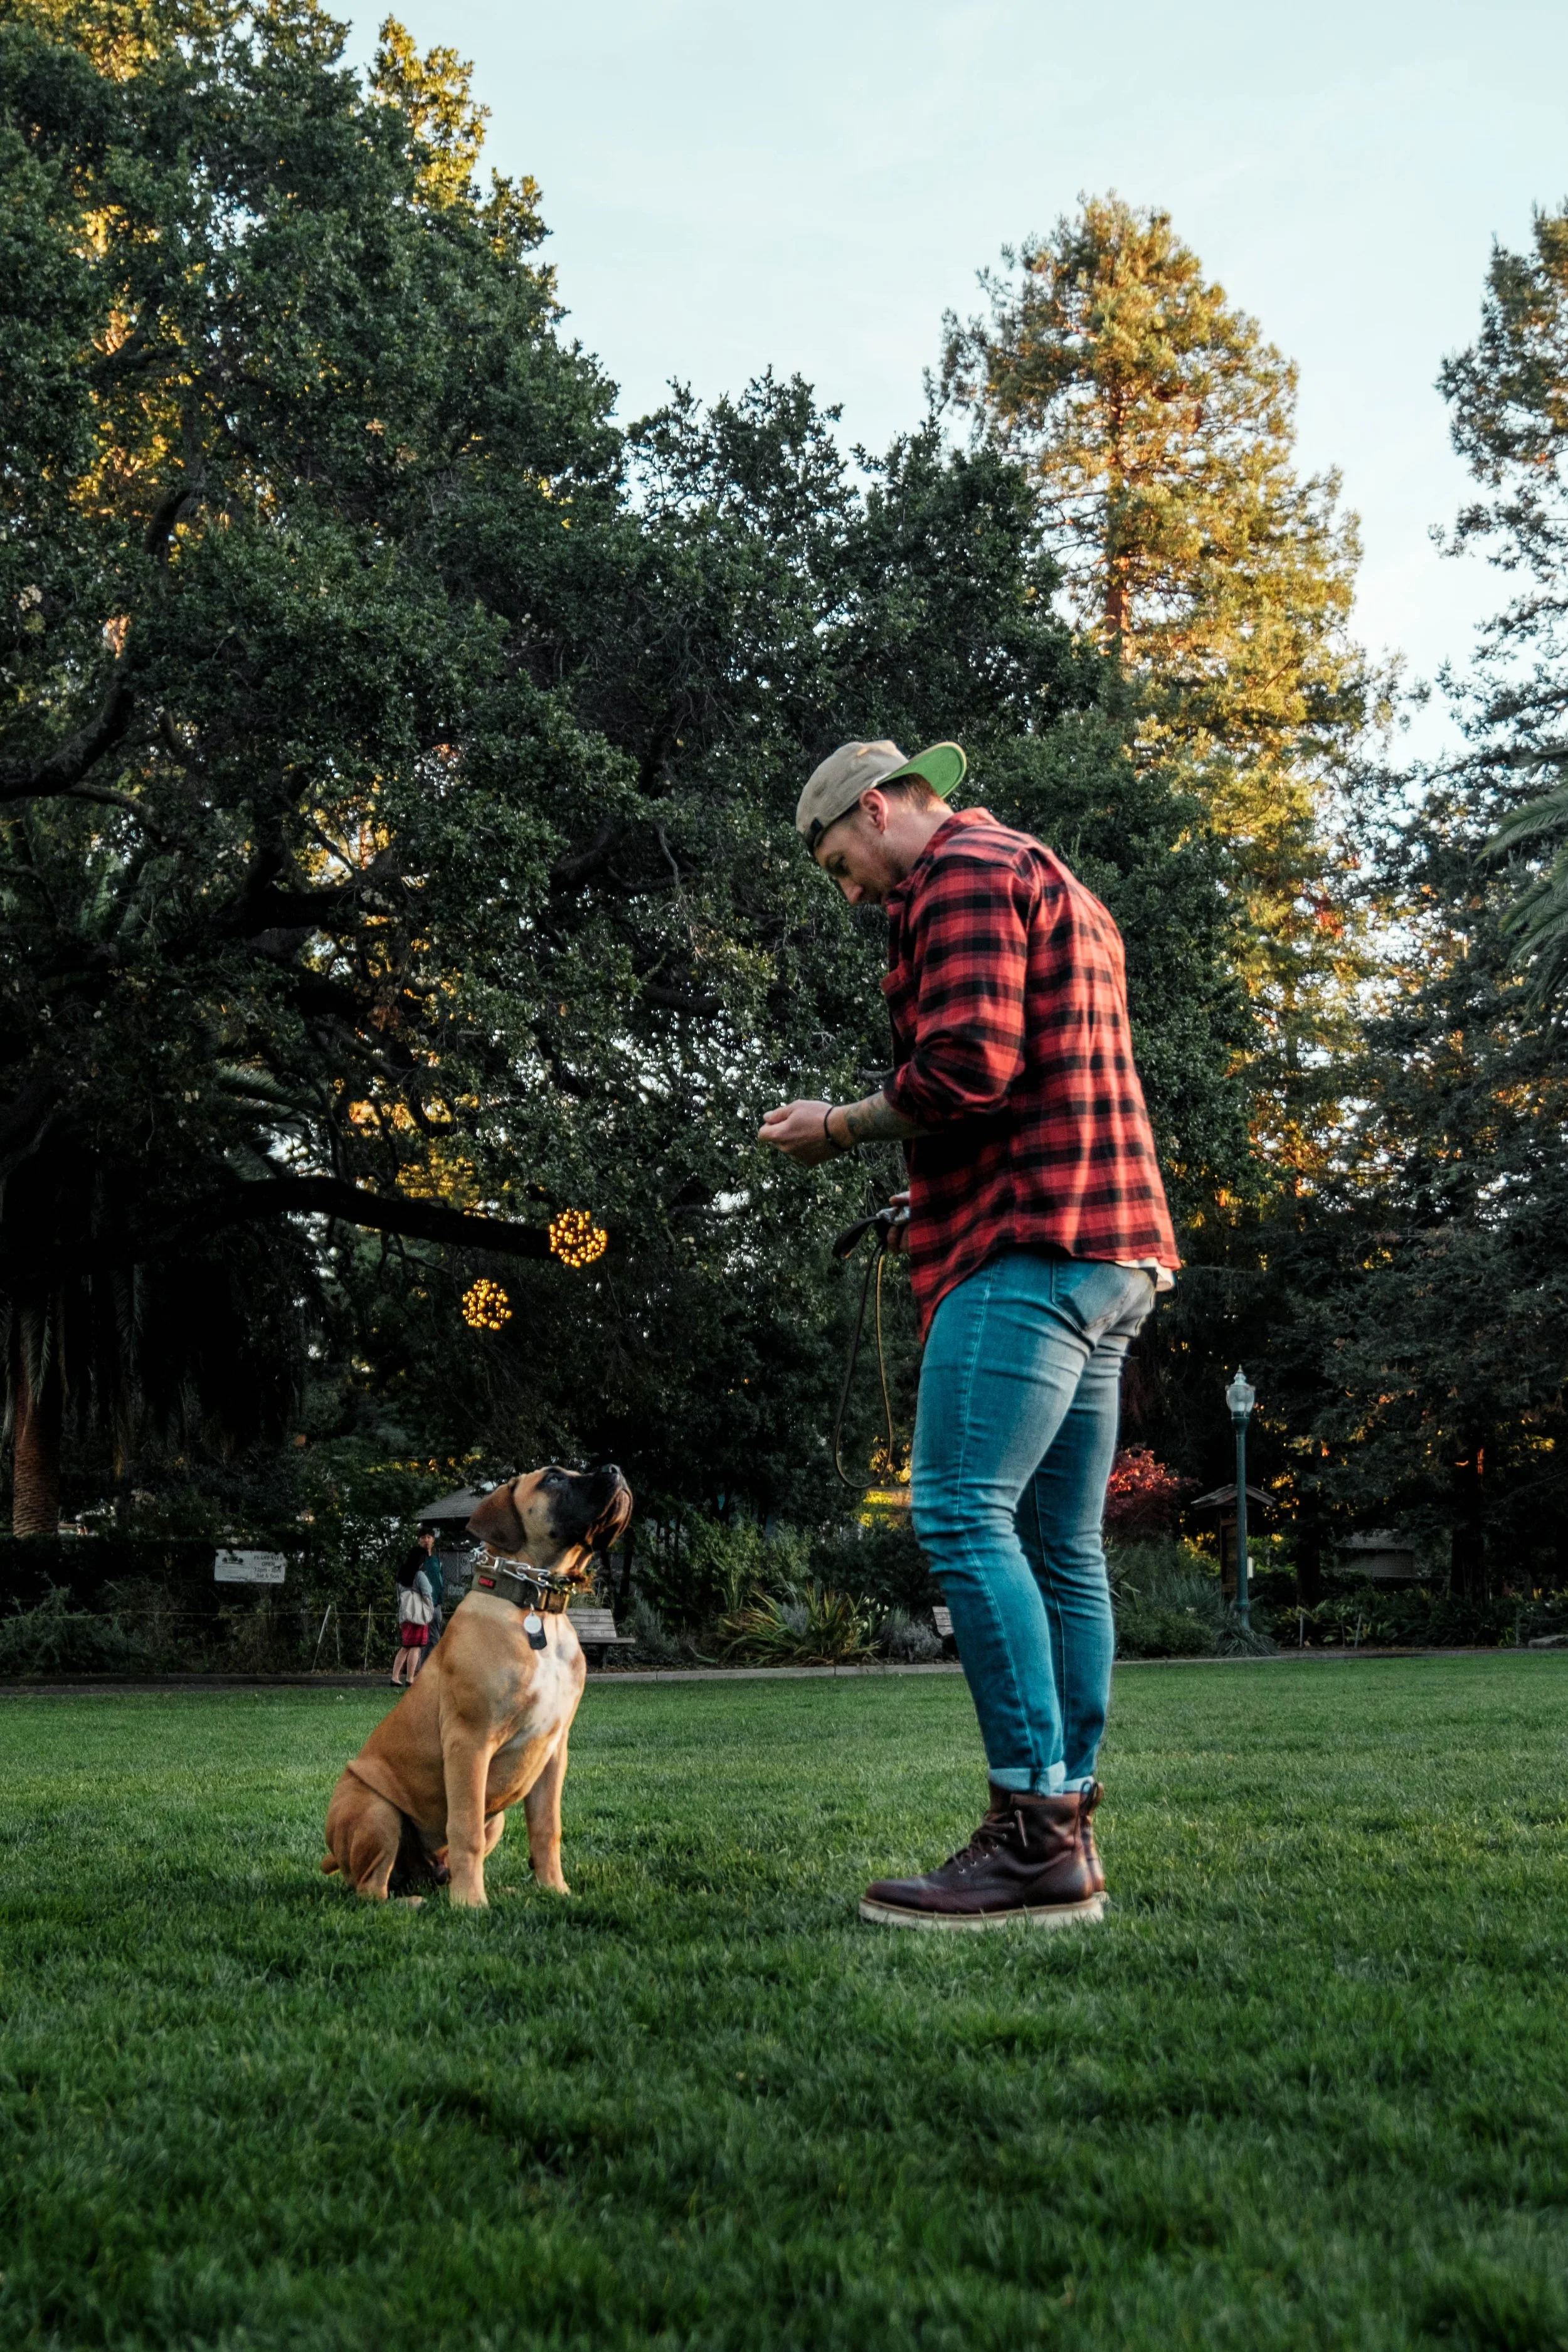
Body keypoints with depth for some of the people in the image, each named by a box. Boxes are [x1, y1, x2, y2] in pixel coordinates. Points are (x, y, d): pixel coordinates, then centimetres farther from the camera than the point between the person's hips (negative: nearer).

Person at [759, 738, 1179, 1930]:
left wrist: (840, 1127, -2)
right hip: (1108, 1250, 11)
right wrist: (880, 1136, 21)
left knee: (961, 1510, -15)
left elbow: (966, 1068, -16)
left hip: (1031, 1245, -10)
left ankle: (1032, 1835, -17)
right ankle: (1069, 1830, 8)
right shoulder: (1059, 891, 29)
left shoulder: (964, 870, -3)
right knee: (1060, 1542, 7)